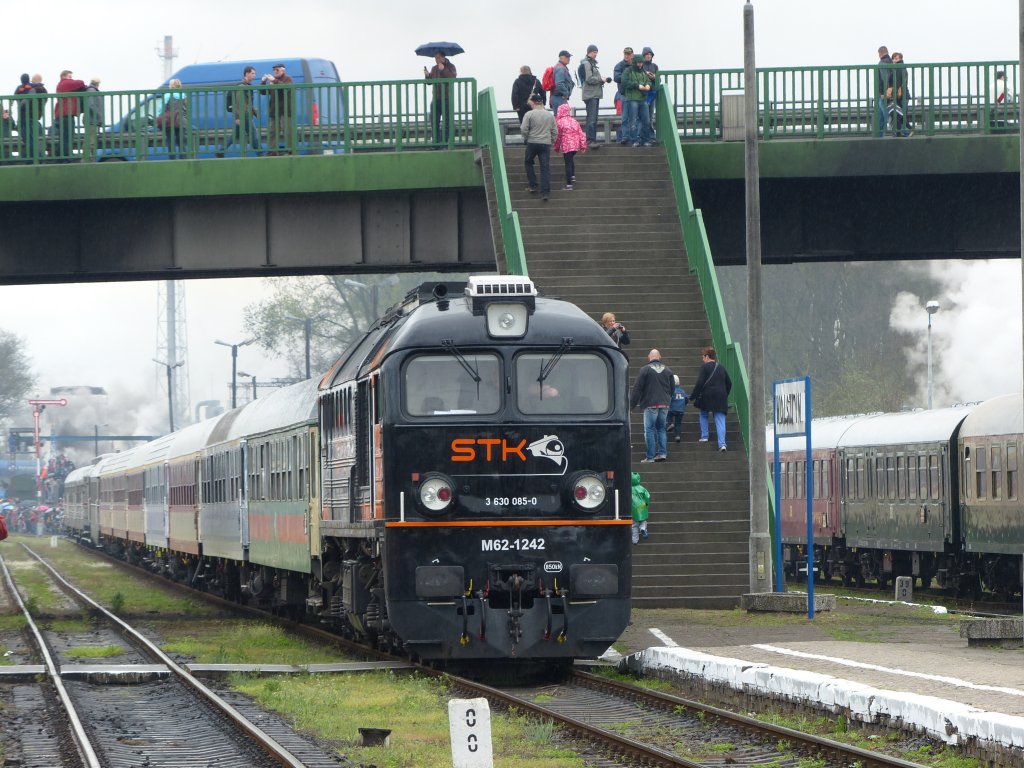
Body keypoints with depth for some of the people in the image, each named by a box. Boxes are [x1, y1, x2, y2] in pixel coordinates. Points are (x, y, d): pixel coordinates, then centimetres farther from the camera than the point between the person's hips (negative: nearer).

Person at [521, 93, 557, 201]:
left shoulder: (529, 114, -7)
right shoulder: (550, 115, 6)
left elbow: (524, 129, -11)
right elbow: (555, 132, 8)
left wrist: (525, 139, 7)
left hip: (532, 143, -3)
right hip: (546, 144, 3)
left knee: (528, 162, 21)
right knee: (545, 167, 1)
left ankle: (533, 185, 16)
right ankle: (545, 192, -6)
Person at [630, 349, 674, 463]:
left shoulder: (645, 370, -6)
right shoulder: (667, 370, 8)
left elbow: (637, 388, -6)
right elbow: (672, 388, 15)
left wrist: (632, 404, -1)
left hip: (650, 404, -5)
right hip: (664, 404, 5)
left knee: (649, 430, -1)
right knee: (661, 428, 15)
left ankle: (650, 457, -4)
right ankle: (662, 453, 8)